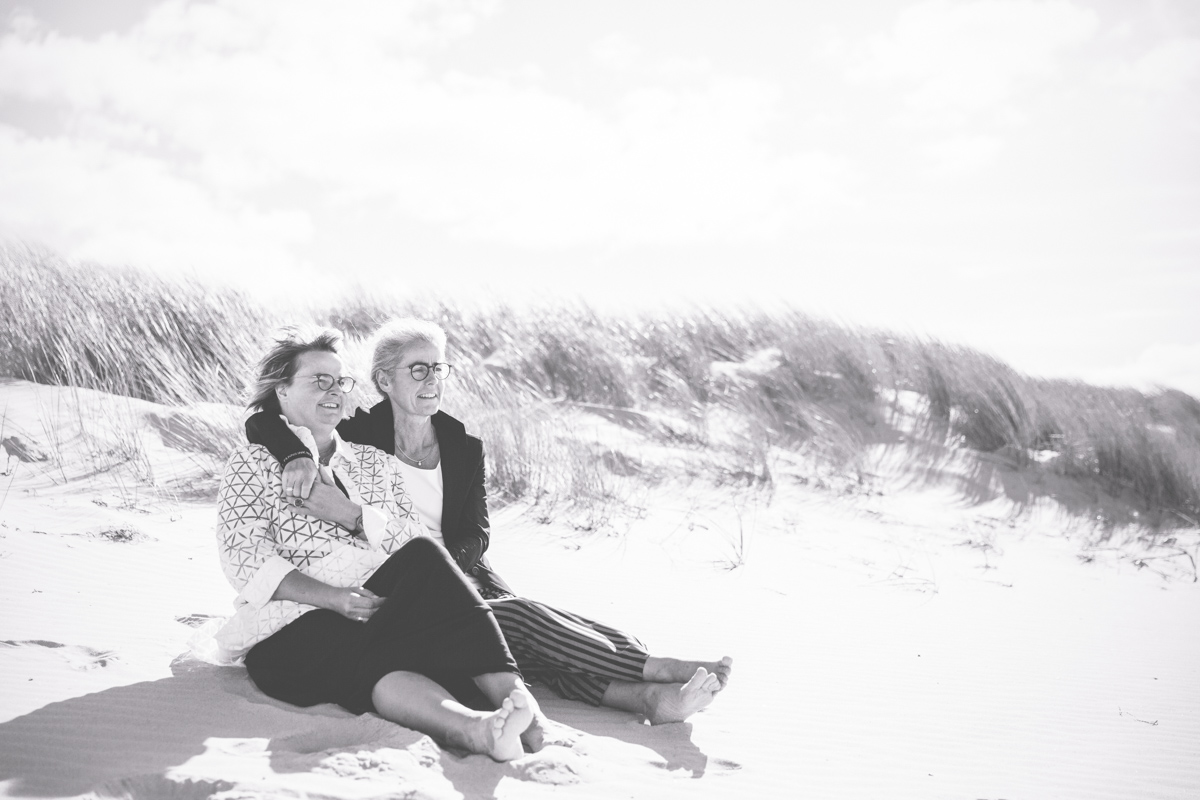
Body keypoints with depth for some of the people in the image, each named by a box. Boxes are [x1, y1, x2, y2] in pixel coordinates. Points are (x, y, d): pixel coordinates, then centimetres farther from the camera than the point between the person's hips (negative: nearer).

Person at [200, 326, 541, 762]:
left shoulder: (374, 463, 23)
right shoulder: (253, 463, 11)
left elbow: (413, 543, 8)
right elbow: (245, 561, -4)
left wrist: (350, 514, -10)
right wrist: (334, 597, -18)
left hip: (386, 609, 3)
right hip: (297, 627, -3)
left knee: (424, 557, -28)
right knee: (368, 659, -36)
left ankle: (506, 690, -41)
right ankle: (471, 727, -61)